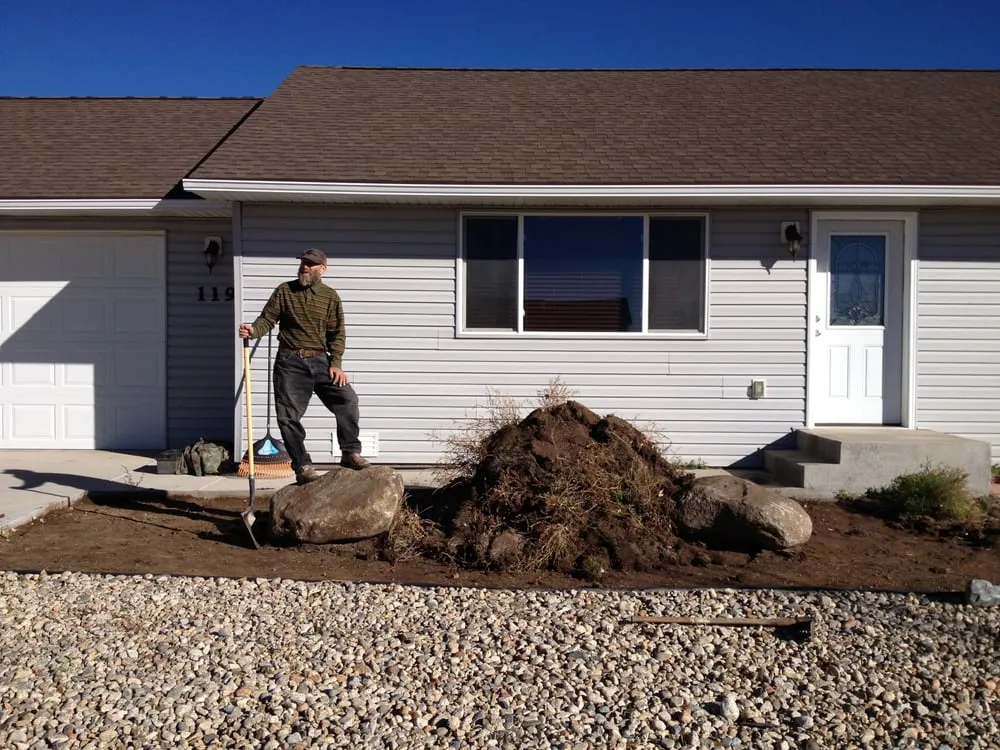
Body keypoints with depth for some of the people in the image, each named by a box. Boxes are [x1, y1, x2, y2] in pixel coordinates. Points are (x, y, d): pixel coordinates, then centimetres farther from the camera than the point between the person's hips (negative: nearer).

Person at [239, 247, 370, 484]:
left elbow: (337, 333, 2)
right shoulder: (284, 291, 4)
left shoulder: (330, 296, 4)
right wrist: (252, 330, -20)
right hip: (290, 362, 0)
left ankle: (350, 453, -1)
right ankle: (302, 465, 8)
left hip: (320, 361, 0)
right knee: (288, 415, -3)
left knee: (347, 398, -13)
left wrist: (336, 363, -8)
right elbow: (267, 319, 1)